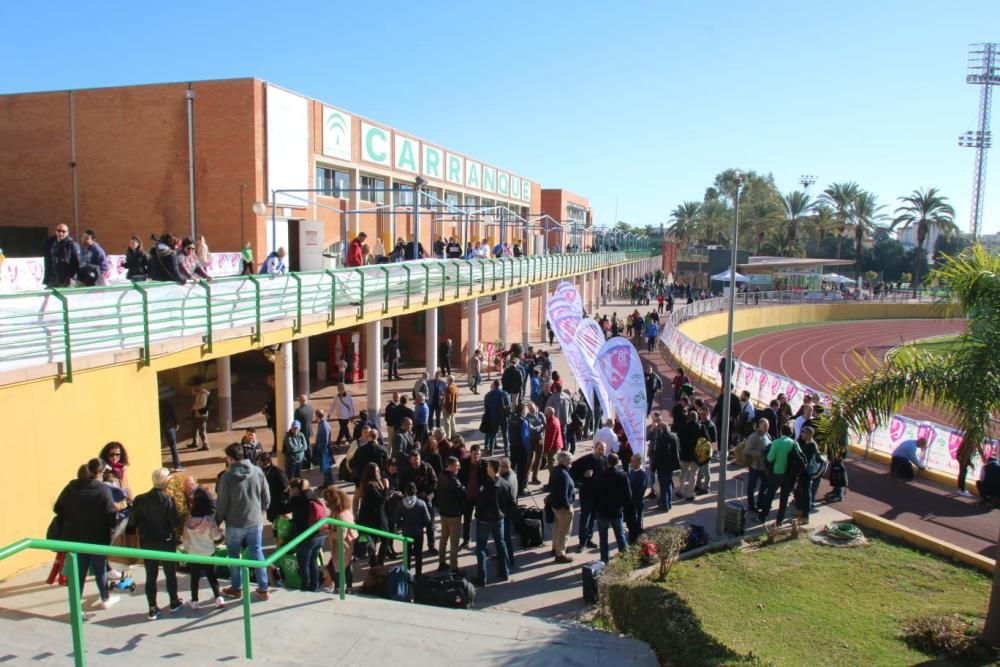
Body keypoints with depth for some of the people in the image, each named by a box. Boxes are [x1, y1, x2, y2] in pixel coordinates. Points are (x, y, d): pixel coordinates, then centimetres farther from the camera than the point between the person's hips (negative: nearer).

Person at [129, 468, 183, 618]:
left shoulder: (139, 499, -7)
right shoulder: (168, 500, -16)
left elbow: (132, 523, -4)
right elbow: (176, 523, -17)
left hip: (147, 543, 3)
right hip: (166, 542, -2)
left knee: (150, 576, 10)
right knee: (170, 573, 14)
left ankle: (152, 608, 13)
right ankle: (174, 602, 27)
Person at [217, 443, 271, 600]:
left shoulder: (227, 477, -17)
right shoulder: (258, 472, -7)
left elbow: (222, 504, -11)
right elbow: (266, 498, 0)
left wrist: (217, 520, 6)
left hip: (235, 524, -3)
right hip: (255, 522, 3)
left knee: (234, 556, 16)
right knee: (257, 553, 14)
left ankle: (236, 588, 29)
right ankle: (263, 589, 19)